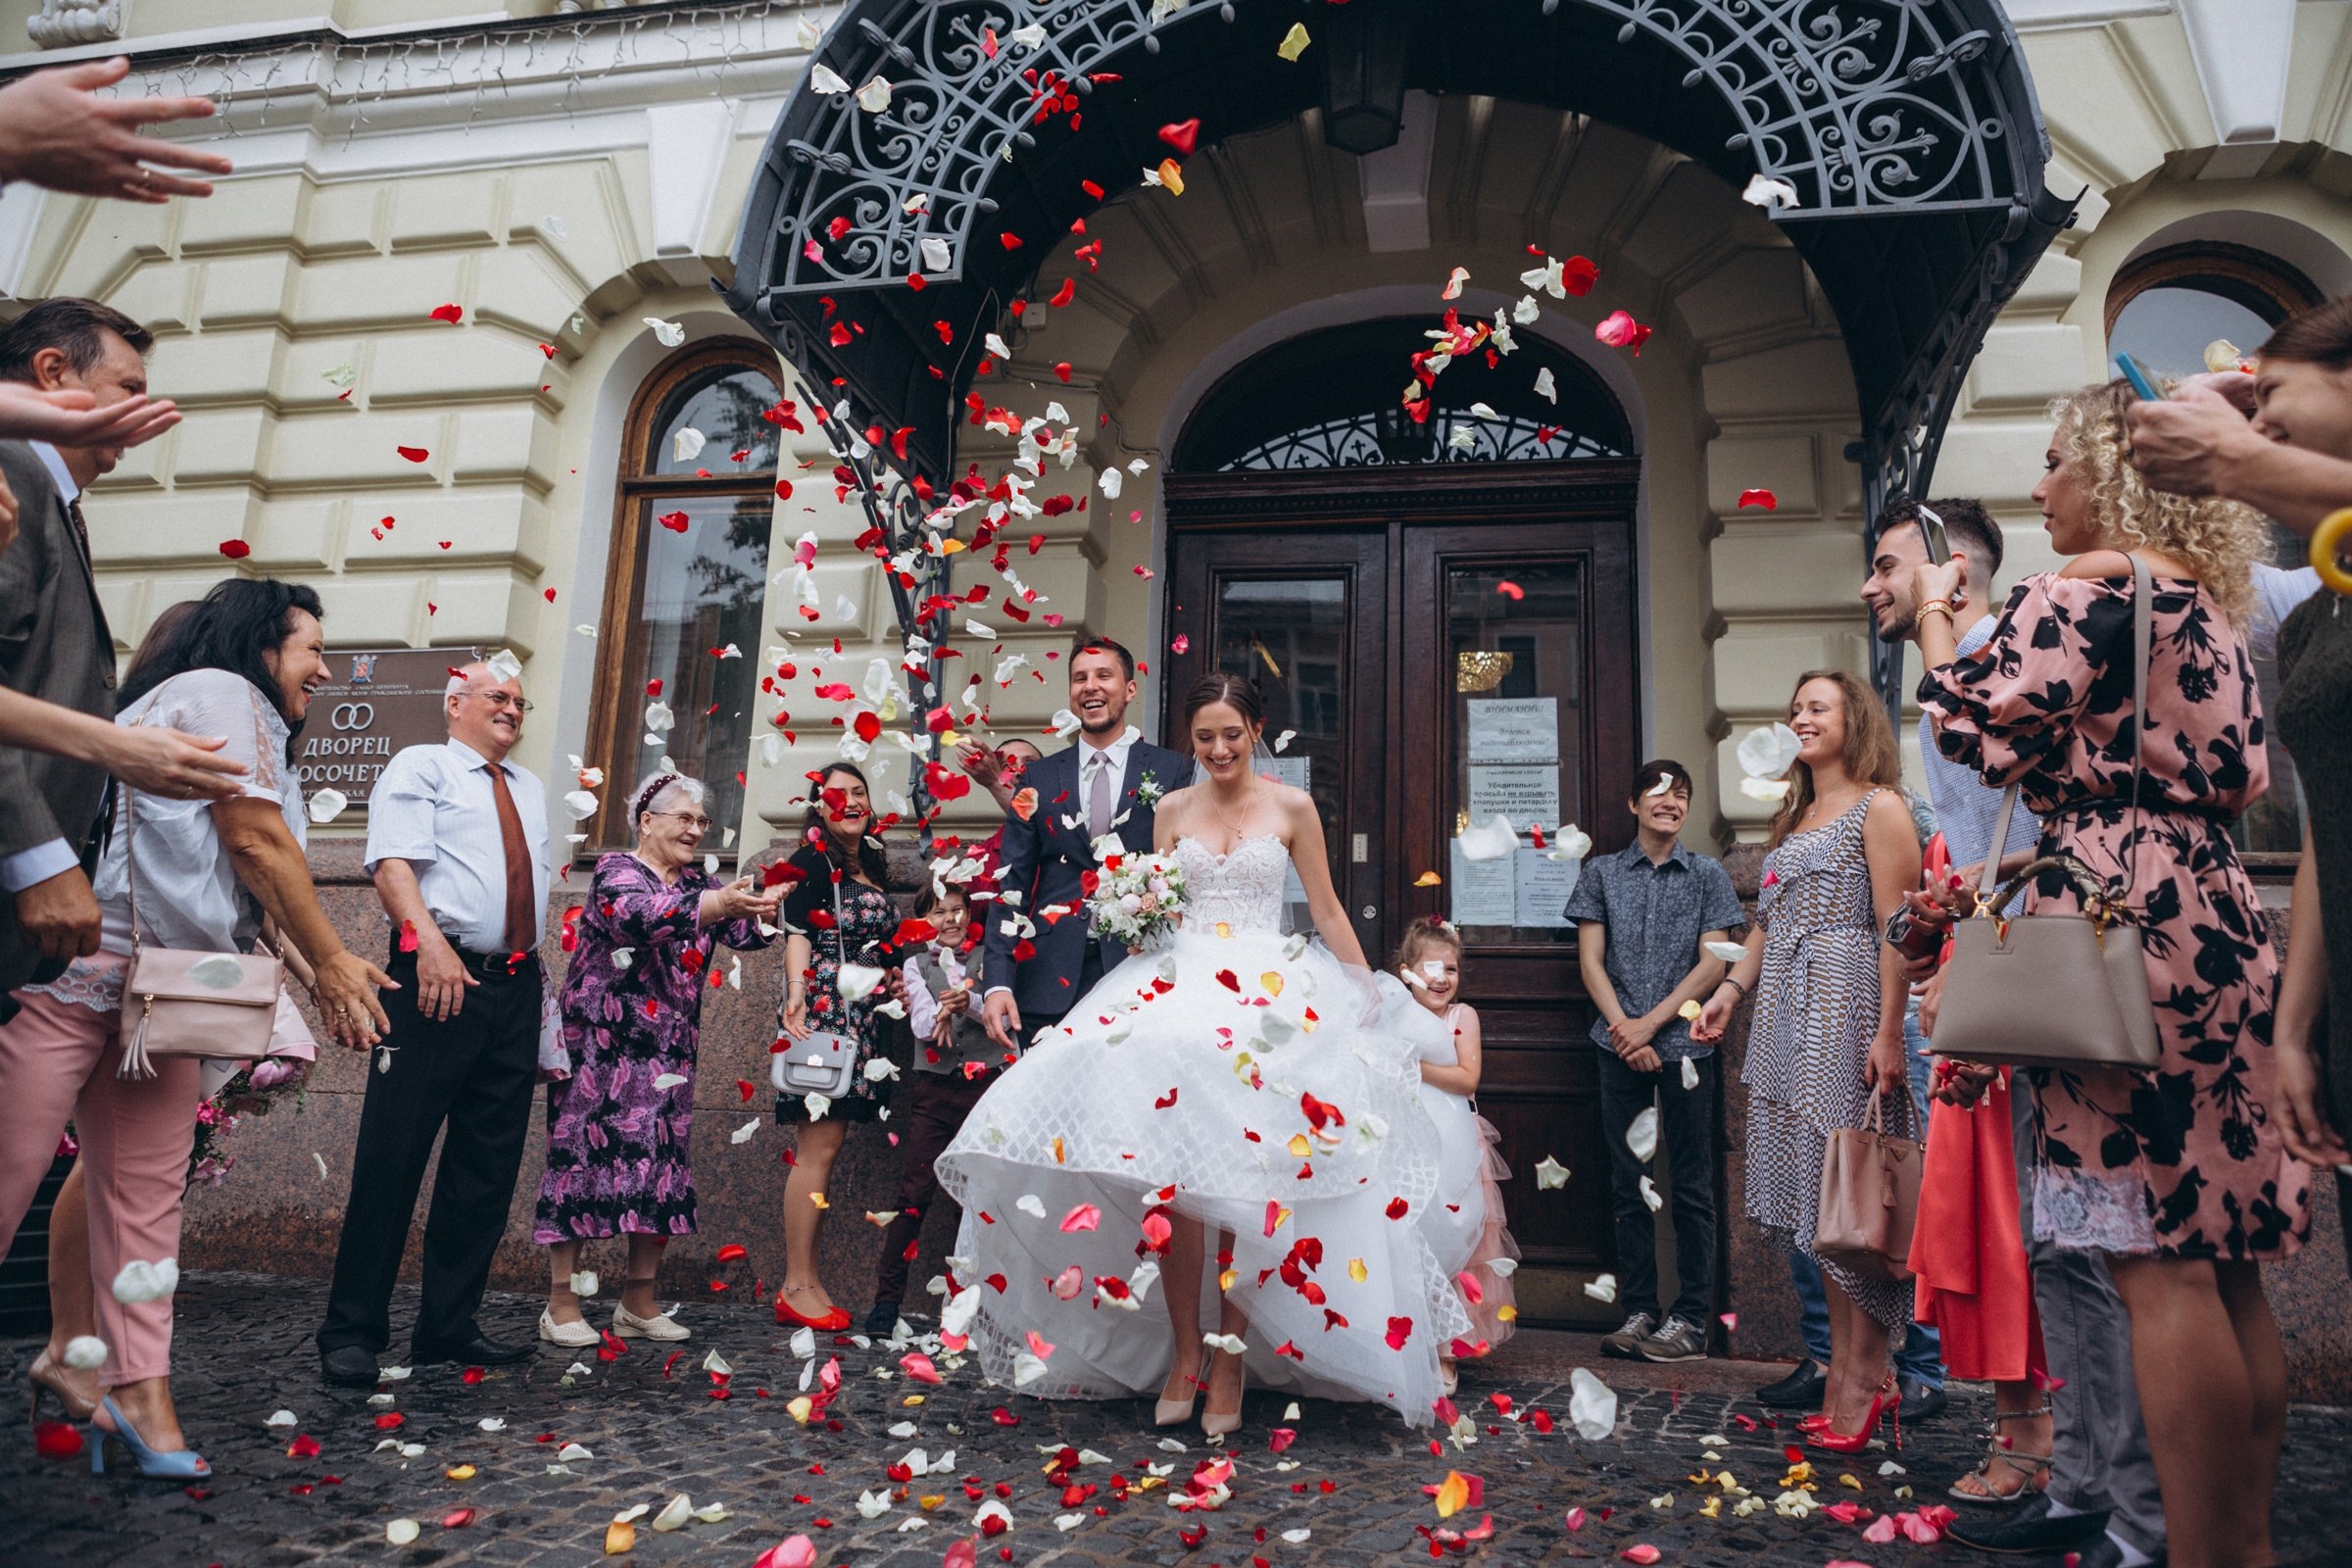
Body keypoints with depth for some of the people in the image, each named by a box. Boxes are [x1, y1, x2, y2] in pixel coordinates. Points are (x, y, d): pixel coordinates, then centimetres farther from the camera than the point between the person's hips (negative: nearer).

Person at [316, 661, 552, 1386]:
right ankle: (352, 1331, 4)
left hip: (515, 987, 7)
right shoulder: (420, 767, 4)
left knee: (489, 1164, 7)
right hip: (440, 976, -7)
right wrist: (431, 942, -27)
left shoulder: (529, 789, 24)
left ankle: (449, 1326, 16)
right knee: (394, 1152, -6)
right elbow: (393, 863, -11)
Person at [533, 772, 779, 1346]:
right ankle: (562, 1303, 6)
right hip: (601, 1046, -6)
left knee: (663, 1166, 4)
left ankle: (639, 1304, 13)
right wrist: (719, 904, -39)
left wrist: (762, 911, -20)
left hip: (669, 1055, 6)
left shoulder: (699, 882, 15)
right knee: (584, 1157, -4)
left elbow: (744, 931, 2)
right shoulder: (616, 870, -3)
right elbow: (641, 915, -25)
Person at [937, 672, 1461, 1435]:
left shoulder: (1292, 807, 7)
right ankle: (1184, 1350, 0)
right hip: (1177, 986, 2)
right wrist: (1139, 908, -2)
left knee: (1246, 1171, -12)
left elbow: (1327, 911, 11)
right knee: (1169, 1166, -12)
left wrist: (1367, 997, 10)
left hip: (1269, 996, -2)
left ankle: (1229, 1356, 1)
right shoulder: (1171, 809, 13)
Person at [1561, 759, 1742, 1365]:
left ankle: (1691, 1321, 9)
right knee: (1628, 1183, 5)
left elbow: (1712, 964, -1)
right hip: (1621, 1047, 1)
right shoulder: (1602, 873, 10)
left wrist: (1650, 1024, -9)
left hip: (1684, 1045, -1)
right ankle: (1638, 1313, 14)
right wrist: (1624, 1031, -7)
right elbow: (1591, 961, 5)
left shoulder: (1707, 875, 7)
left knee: (1691, 1185, 1)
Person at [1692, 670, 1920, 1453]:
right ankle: (1852, 1370, 14)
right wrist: (1729, 990, 11)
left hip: (1846, 1011, -8)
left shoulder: (1878, 808, -3)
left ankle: (1860, 1376, 3)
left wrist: (1889, 1033, -17)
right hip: (1787, 1018, 8)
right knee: (1813, 1198, 7)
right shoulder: (1795, 819, 21)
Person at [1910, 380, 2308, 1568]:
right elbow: (2242, 772, 22)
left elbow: (1969, 721, -5)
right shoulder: (2208, 600, 20)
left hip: (2124, 924, -10)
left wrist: (1933, 606, 9)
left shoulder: (2088, 585, -7)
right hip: (2213, 919, 10)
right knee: (2223, 1265, 12)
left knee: (2155, 1258, -8)